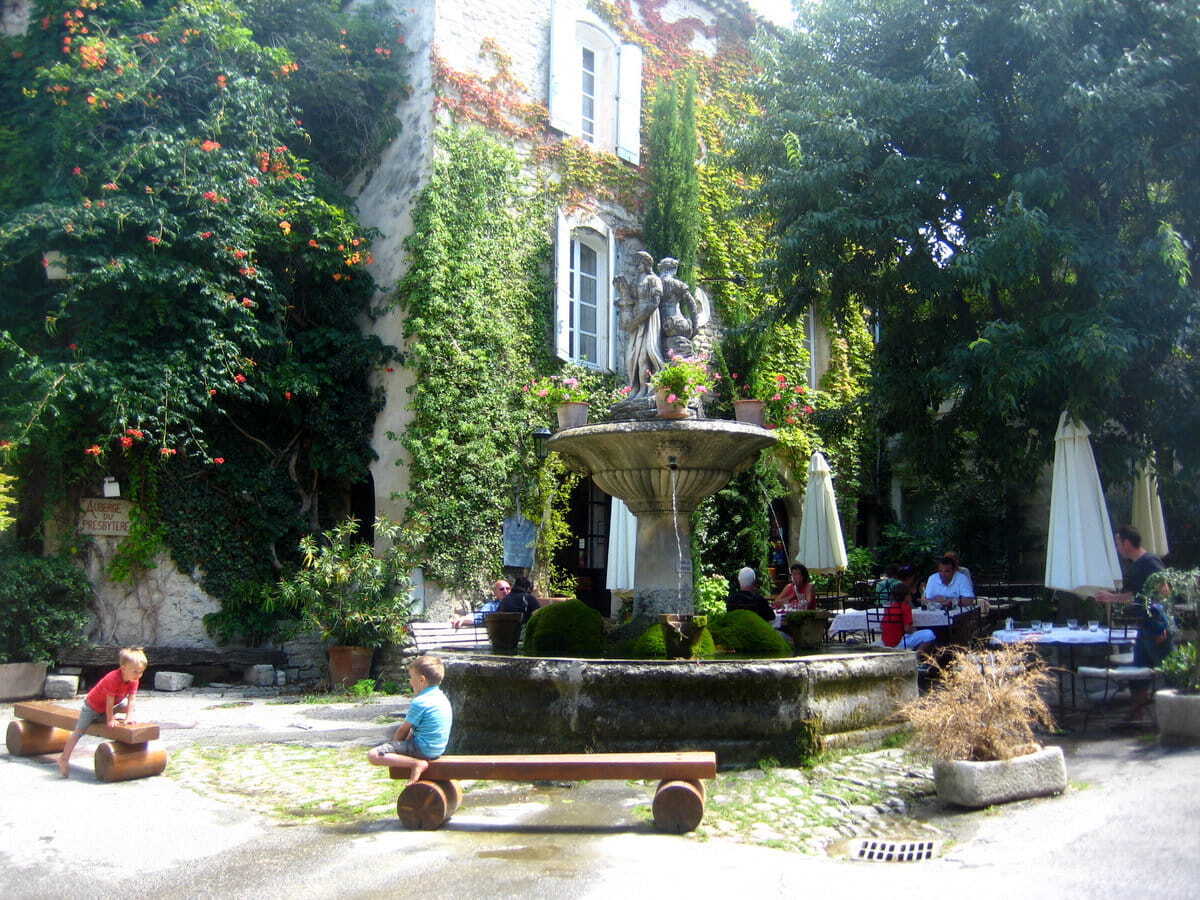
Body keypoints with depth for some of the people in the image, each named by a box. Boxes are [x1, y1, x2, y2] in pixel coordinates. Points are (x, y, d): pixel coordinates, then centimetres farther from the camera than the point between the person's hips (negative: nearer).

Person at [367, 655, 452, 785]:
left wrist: (394, 743, 9)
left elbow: (403, 730, -10)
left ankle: (417, 763, -22)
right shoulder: (442, 698, 11)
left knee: (372, 755, -18)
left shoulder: (419, 703, -18)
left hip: (422, 750, -10)